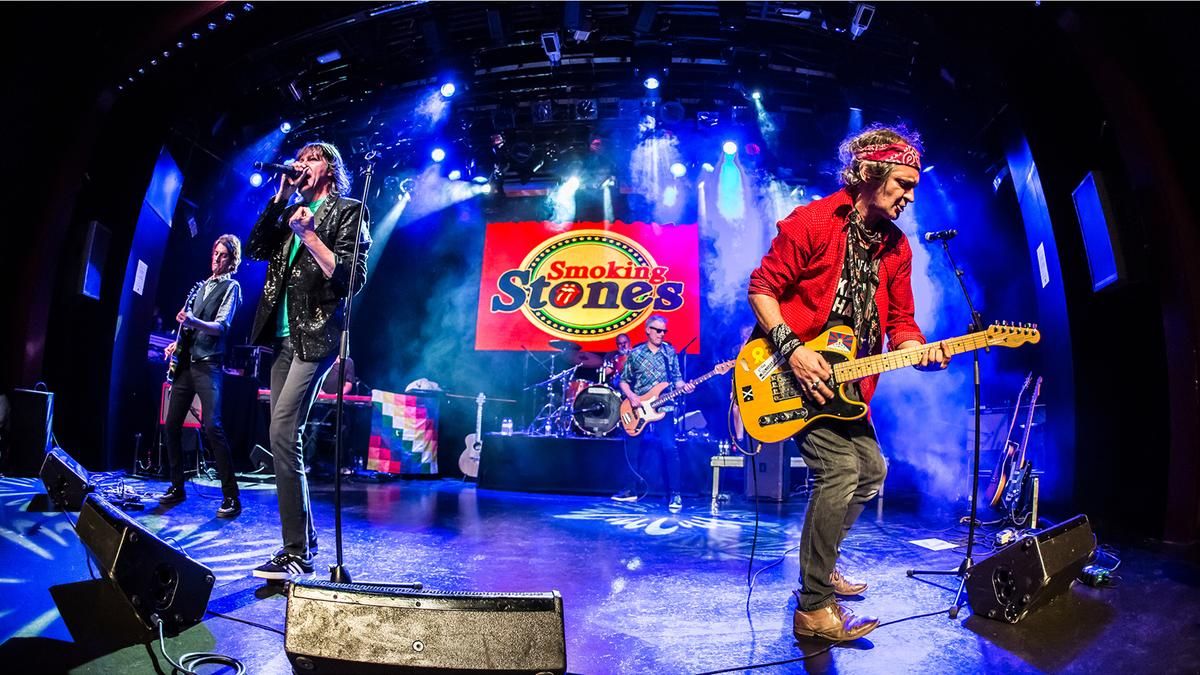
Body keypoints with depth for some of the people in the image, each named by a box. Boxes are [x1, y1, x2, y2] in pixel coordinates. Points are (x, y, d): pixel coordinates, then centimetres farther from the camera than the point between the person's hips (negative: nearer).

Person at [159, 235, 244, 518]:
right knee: (172, 425, 7)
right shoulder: (202, 286, 20)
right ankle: (177, 486, 20)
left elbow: (222, 326, -14)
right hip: (185, 363, 8)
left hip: (208, 365, -8)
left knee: (212, 426, -18)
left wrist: (193, 321, -31)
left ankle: (231, 497, -16)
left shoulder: (231, 287, 0)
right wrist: (177, 343, 11)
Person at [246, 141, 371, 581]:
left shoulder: (348, 211, 1)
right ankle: (304, 539, 17)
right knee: (284, 436, 7)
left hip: (315, 334, -8)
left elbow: (352, 277, -9)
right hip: (285, 335, 8)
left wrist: (309, 236, -17)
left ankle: (296, 553, -14)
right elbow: (256, 248, 10)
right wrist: (280, 197, 8)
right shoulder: (294, 211, 22)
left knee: (282, 433, -18)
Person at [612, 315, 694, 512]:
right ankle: (633, 490, 24)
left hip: (662, 409, -1)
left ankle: (675, 494, -8)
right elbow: (624, 381, 8)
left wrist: (683, 386, -15)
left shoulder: (670, 352, 6)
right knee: (634, 451, 7)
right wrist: (630, 396, -10)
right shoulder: (635, 354, 4)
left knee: (669, 448, -16)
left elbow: (676, 379, 7)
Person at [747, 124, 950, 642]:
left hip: (844, 379, 9)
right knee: (840, 470, -19)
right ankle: (813, 609, -8)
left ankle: (820, 563, 34)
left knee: (871, 470, 15)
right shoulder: (811, 222, -12)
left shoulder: (895, 246, 9)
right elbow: (762, 287, -13)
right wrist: (792, 349, -23)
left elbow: (900, 321, 10)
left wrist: (919, 350, -13)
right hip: (795, 371, -9)